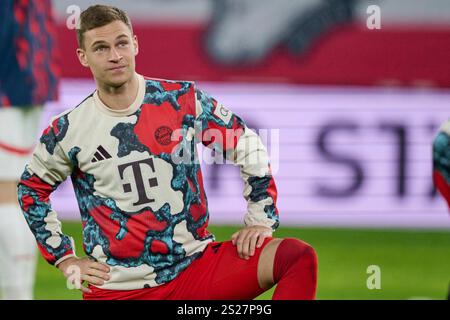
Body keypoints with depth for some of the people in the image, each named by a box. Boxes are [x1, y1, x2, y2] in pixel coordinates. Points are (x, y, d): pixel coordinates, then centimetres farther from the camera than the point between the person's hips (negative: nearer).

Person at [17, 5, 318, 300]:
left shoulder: (182, 100, -1)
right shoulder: (67, 131, -1)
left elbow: (247, 145, 10)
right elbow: (32, 189, 16)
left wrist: (260, 219, 4)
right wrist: (65, 259, 11)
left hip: (197, 264, 1)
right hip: (119, 287, -1)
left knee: (300, 257, -21)